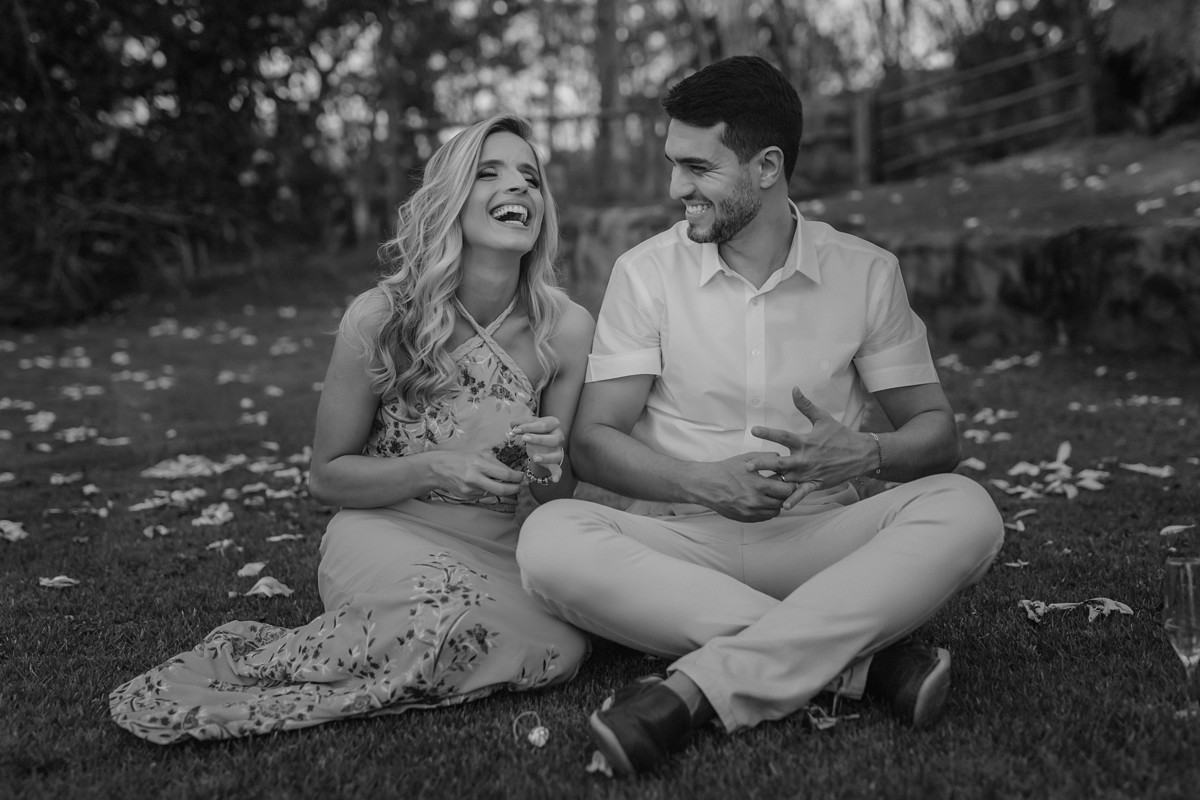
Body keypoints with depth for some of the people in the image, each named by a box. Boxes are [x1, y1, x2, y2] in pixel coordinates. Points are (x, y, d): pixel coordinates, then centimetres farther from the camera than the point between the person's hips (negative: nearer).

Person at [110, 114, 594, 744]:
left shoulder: (567, 328, -5)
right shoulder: (379, 319, -12)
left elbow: (561, 497, 6)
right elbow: (326, 477, -3)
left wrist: (549, 466, -19)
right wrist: (437, 467, -20)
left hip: (497, 550, 4)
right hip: (383, 532, -3)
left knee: (562, 646, -27)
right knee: (450, 621, -36)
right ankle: (244, 665, -12)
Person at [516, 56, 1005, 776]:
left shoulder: (866, 272, 3)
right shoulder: (647, 272, 1)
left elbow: (937, 431, 5)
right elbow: (594, 439, -2)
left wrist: (865, 455, -18)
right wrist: (704, 482, -20)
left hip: (817, 539, 1)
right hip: (682, 541, 0)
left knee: (964, 511, -26)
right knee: (551, 538, -30)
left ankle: (699, 686, -33)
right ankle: (861, 656, -29)